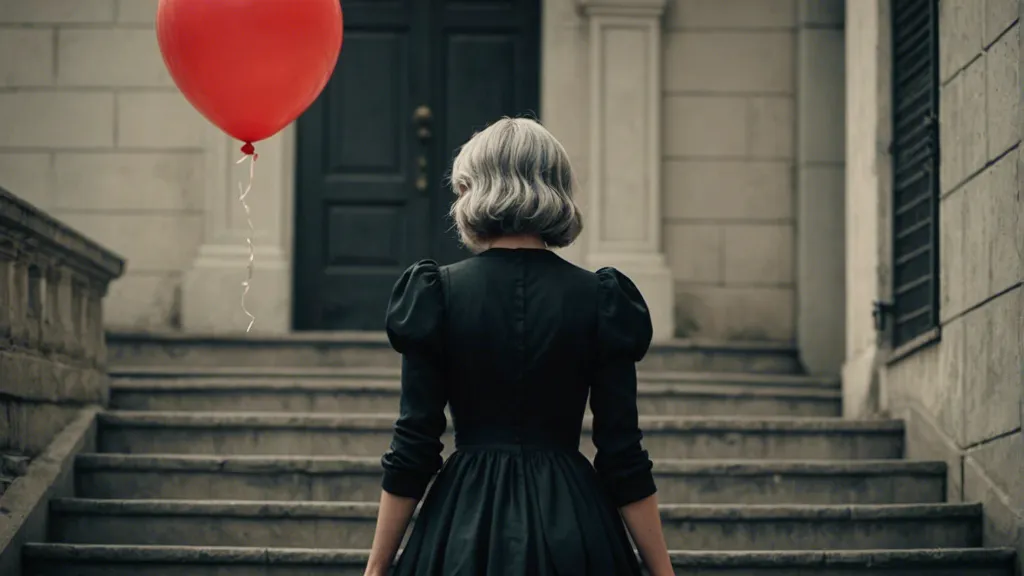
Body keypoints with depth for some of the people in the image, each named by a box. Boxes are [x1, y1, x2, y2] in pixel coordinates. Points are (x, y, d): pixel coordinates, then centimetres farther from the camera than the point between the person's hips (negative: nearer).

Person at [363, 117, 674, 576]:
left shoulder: (436, 295, -5)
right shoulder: (601, 299, -3)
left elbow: (412, 449, -5)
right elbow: (623, 457, -4)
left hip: (465, 533, 0)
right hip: (572, 534, 0)